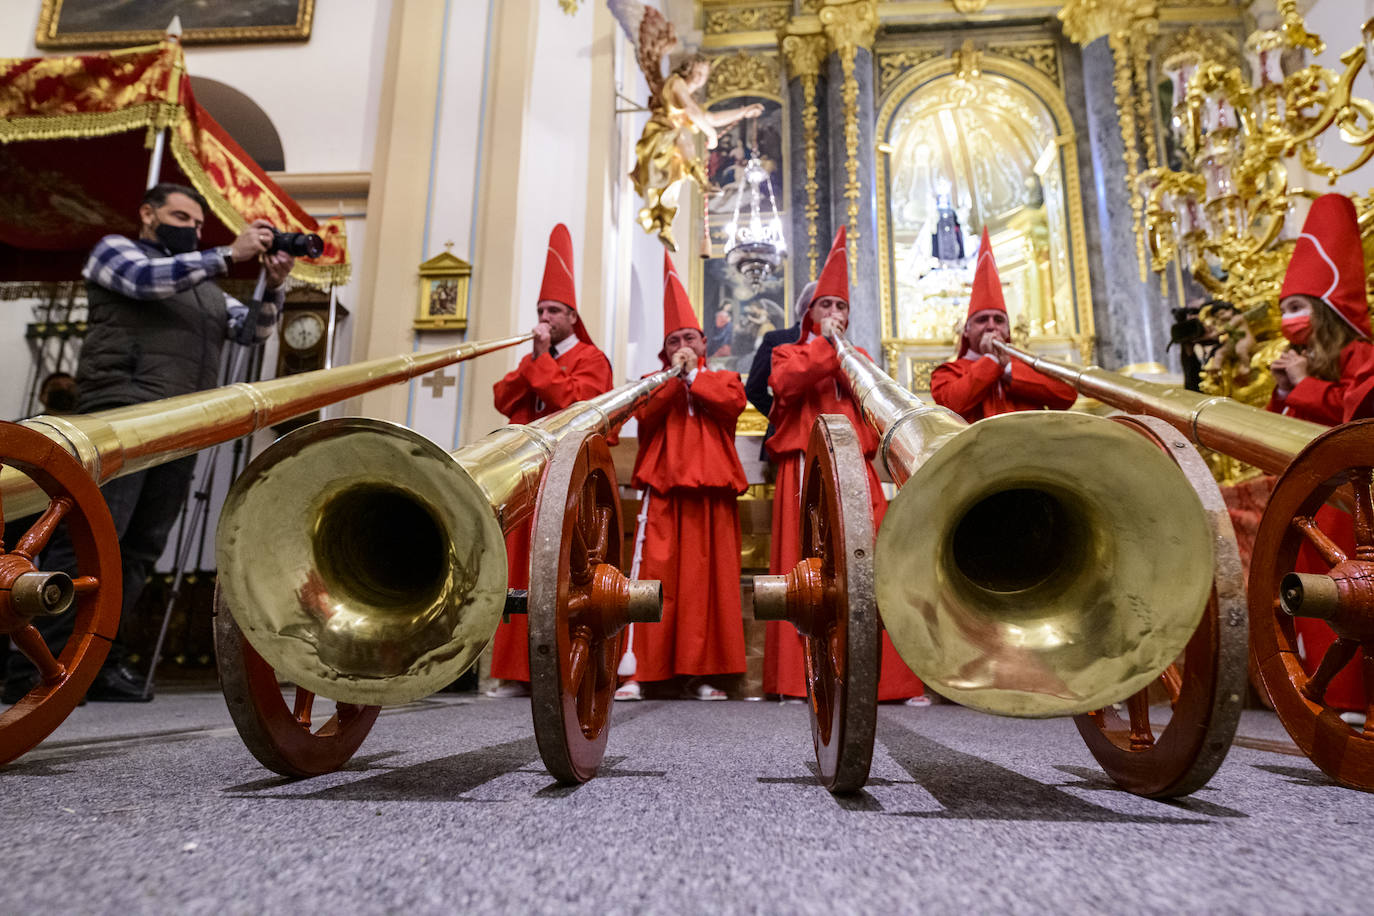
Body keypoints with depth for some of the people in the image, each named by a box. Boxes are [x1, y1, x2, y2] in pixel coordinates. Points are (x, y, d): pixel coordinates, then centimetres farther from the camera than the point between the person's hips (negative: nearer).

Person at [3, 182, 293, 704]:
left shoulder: (208, 290, 30)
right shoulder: (114, 249, 15)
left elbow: (253, 331, 16)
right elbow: (148, 278, -7)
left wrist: (274, 287, -2)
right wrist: (230, 253, -10)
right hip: (122, 416, -5)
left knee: (139, 552, 2)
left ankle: (97, 665, 6)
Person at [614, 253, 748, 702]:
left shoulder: (724, 378, 19)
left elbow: (732, 403, -4)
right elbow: (646, 416, -2)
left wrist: (692, 375, -2)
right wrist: (673, 377, -4)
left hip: (710, 494, 1)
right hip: (663, 492, 0)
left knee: (707, 579, -1)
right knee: (654, 577, -7)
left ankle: (701, 673, 6)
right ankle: (636, 671, -4)